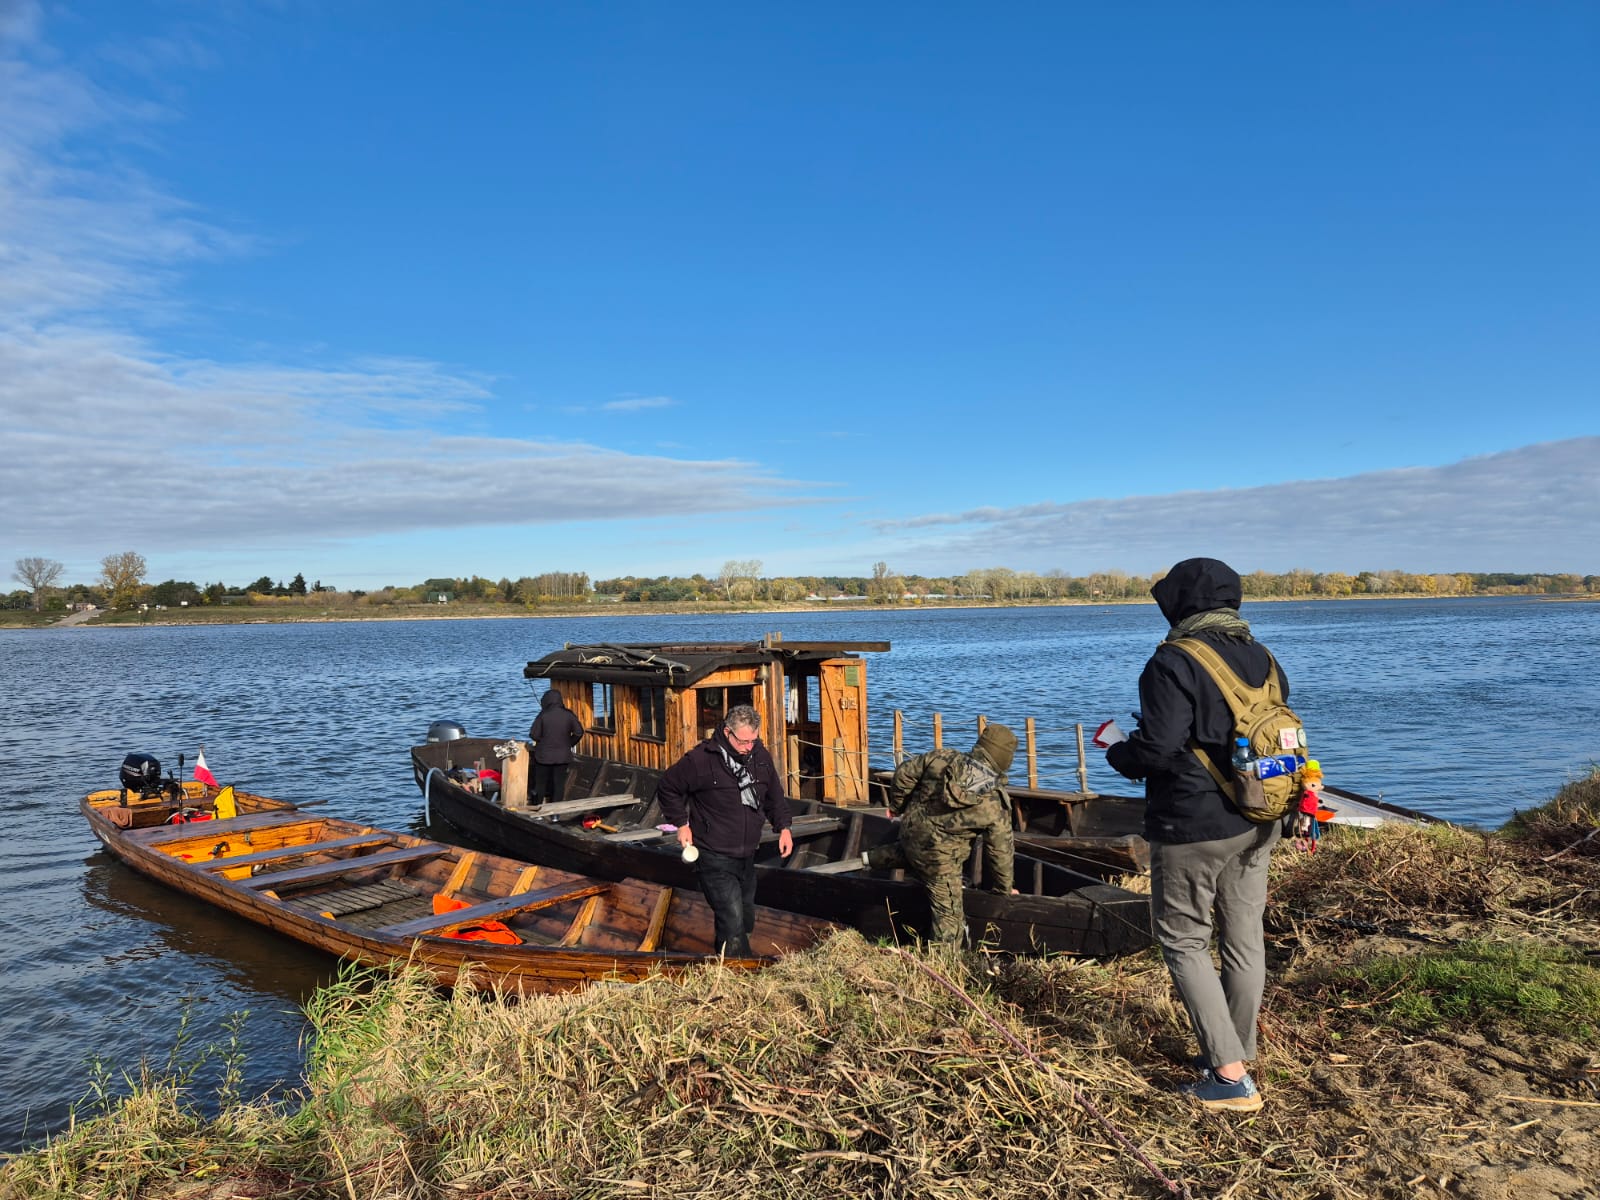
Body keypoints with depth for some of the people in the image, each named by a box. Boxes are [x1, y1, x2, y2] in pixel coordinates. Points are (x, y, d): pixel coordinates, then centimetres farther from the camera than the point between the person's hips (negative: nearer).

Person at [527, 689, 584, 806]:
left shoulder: (543, 715, -13)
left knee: (540, 783, 12)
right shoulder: (569, 715, -6)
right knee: (559, 783, 9)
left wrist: (543, 740, 7)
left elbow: (533, 734, -12)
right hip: (562, 756, 2)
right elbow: (579, 733, -3)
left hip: (544, 756, -2)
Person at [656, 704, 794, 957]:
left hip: (747, 857, 7)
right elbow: (667, 788, -3)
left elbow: (775, 796, 16)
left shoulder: (761, 756, 1)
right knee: (733, 924, -15)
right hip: (715, 858, -7)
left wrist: (783, 826, 6)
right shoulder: (700, 759, -17)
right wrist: (681, 823, -5)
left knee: (745, 920, 18)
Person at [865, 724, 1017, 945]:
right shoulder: (996, 802, -15)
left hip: (910, 830, 5)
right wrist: (1004, 889, 12)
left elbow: (905, 772, -2)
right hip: (940, 861, -5)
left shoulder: (944, 758, -9)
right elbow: (1001, 850, -5)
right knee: (949, 915, 9)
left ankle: (874, 858, 39)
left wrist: (896, 805, 16)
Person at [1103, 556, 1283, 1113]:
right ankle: (1237, 1053, 30)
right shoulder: (1262, 658, 7)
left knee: (1184, 942, 4)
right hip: (1256, 825, 8)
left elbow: (1156, 749, -23)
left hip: (1191, 828, -8)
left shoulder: (1175, 662, -18)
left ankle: (1229, 1078, 2)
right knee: (1244, 939, 16)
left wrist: (1117, 754, -3)